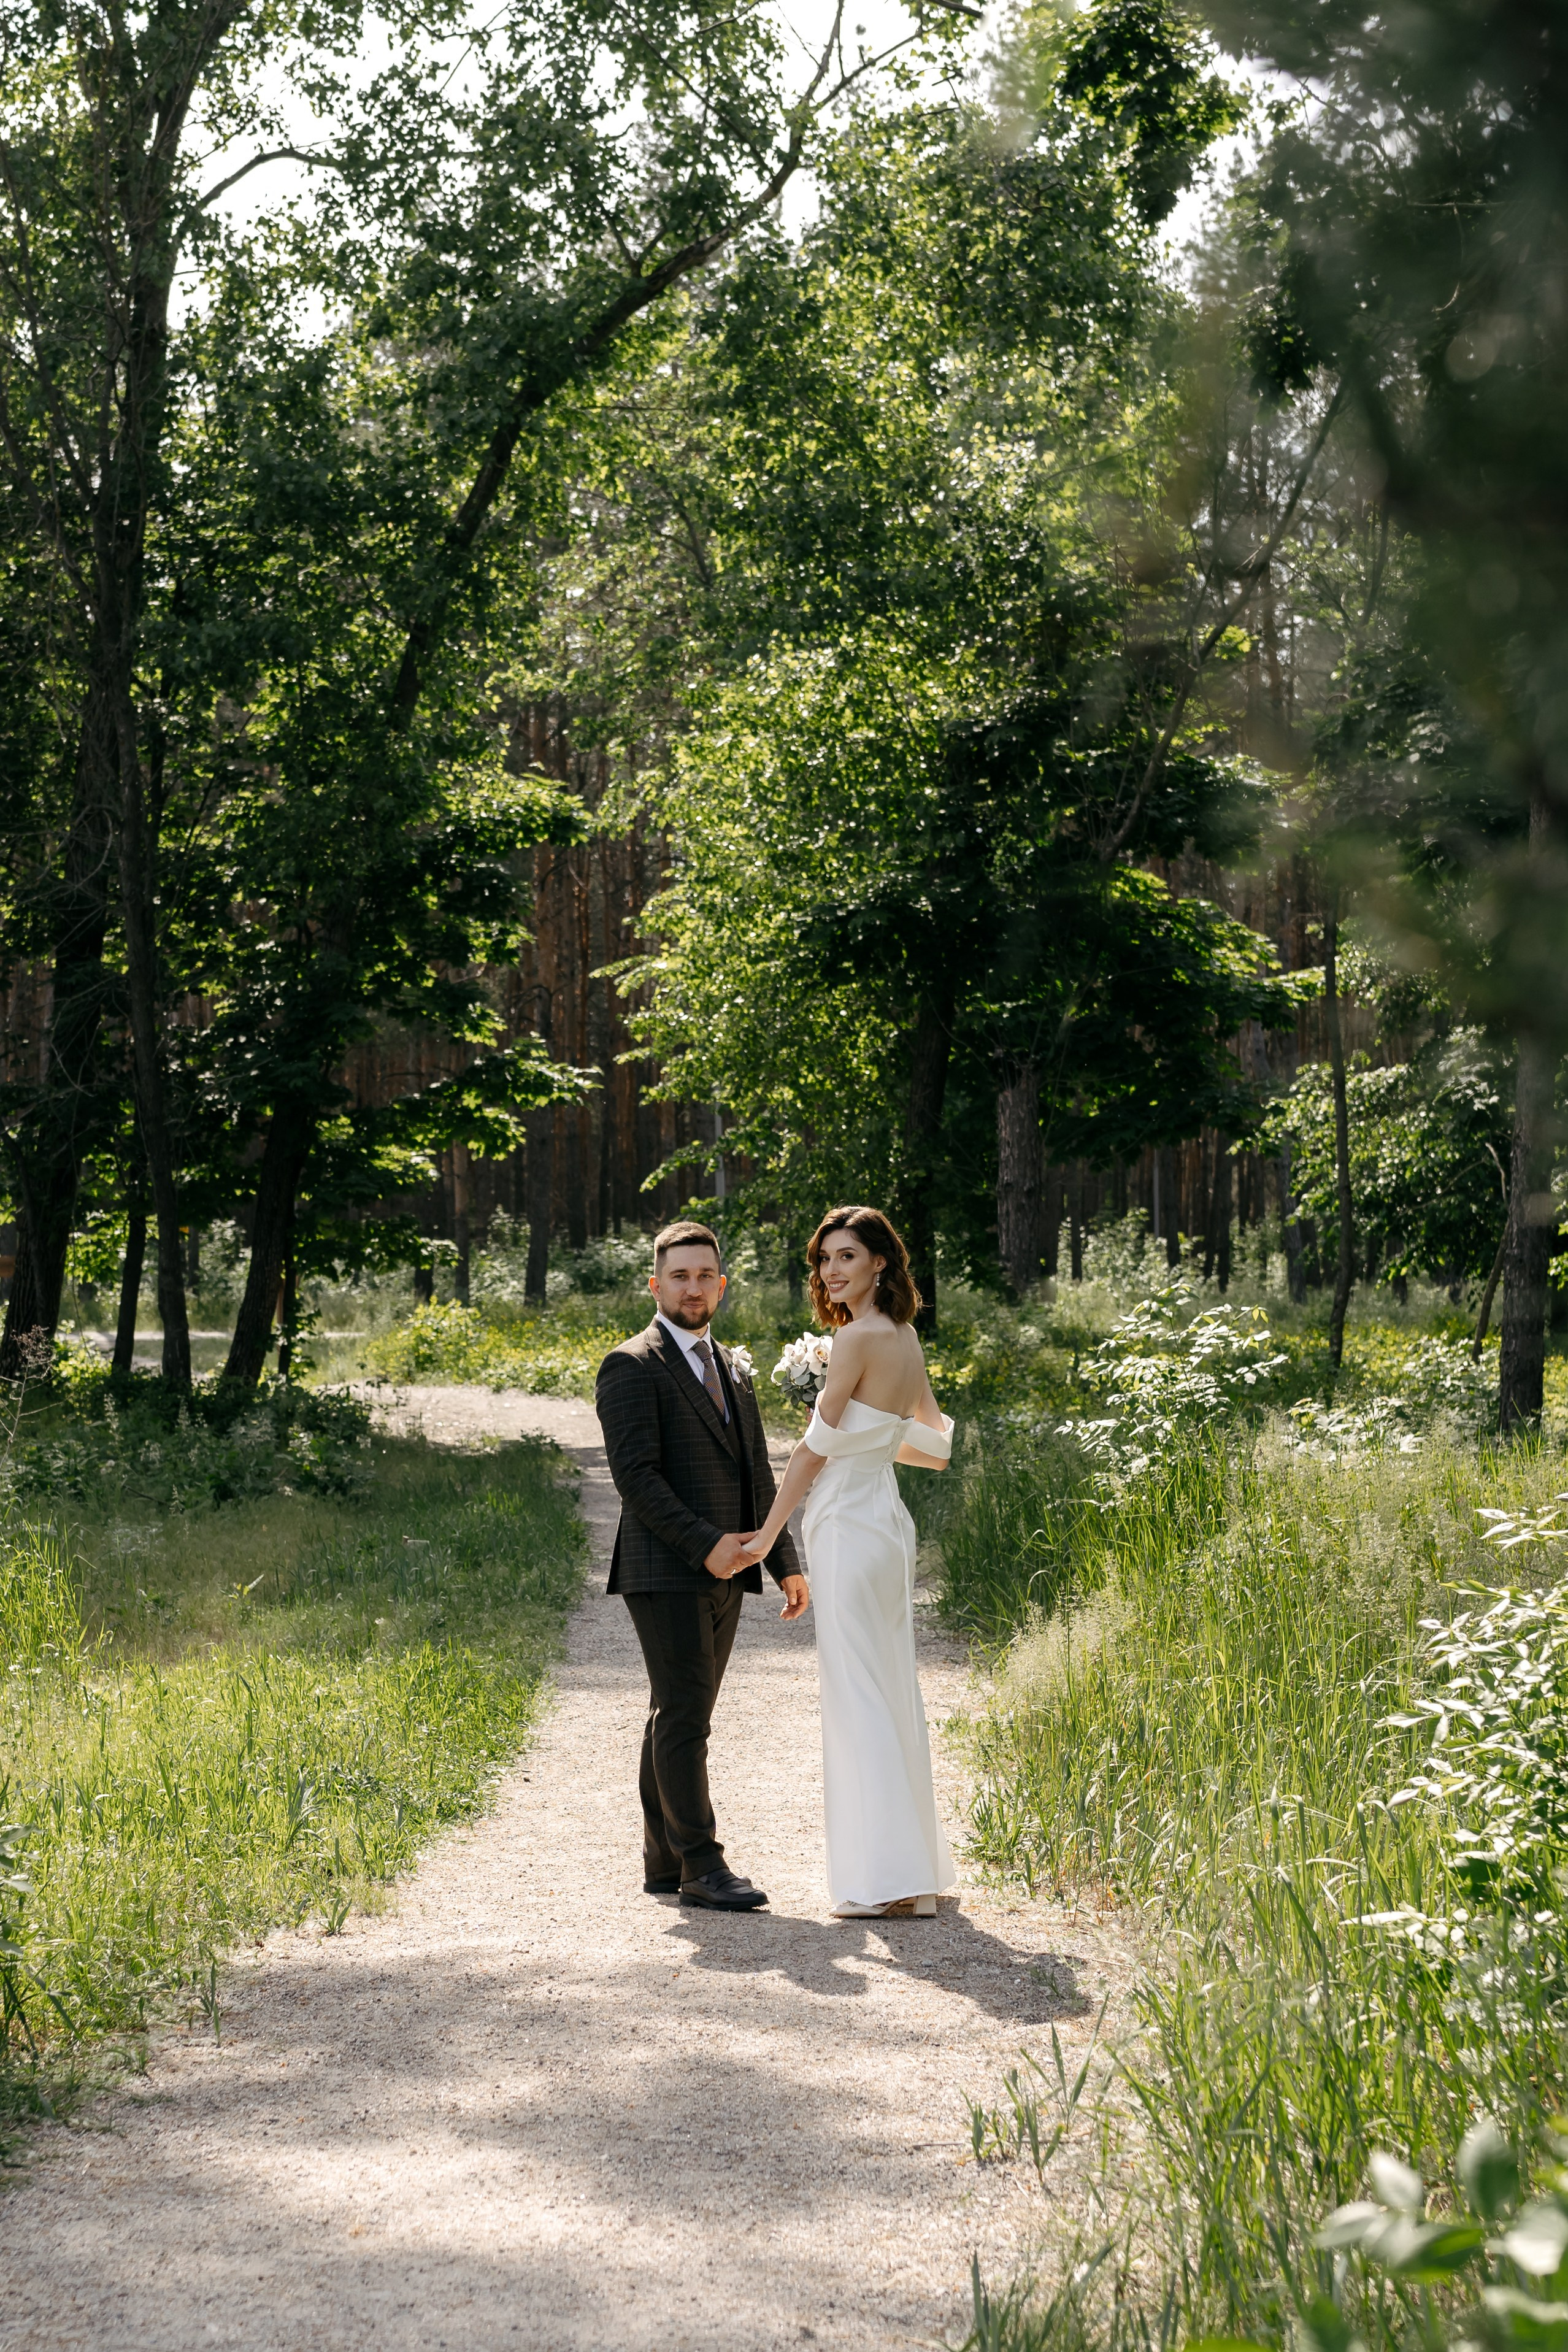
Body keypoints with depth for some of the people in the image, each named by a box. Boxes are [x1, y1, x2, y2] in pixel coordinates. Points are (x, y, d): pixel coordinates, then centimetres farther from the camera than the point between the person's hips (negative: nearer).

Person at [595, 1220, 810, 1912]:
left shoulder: (732, 1372, 19)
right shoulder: (632, 1368, -6)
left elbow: (758, 1478, 22)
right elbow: (636, 1476, -15)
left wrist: (785, 1562, 16)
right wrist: (705, 1543, -20)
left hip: (723, 1573, 7)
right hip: (666, 1572, -7)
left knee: (679, 1718, 10)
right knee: (684, 1718, -8)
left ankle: (664, 1862, 14)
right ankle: (701, 1865, -6)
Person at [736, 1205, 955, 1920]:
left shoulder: (856, 1338, -14)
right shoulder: (905, 1339, 12)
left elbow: (816, 1447, -11)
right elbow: (936, 1447, 21)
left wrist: (768, 1532, -3)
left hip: (848, 1528, -9)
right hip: (887, 1521, 9)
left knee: (859, 1695, -6)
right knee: (893, 1693, 11)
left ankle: (879, 1879, -6)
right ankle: (919, 1874, 15)